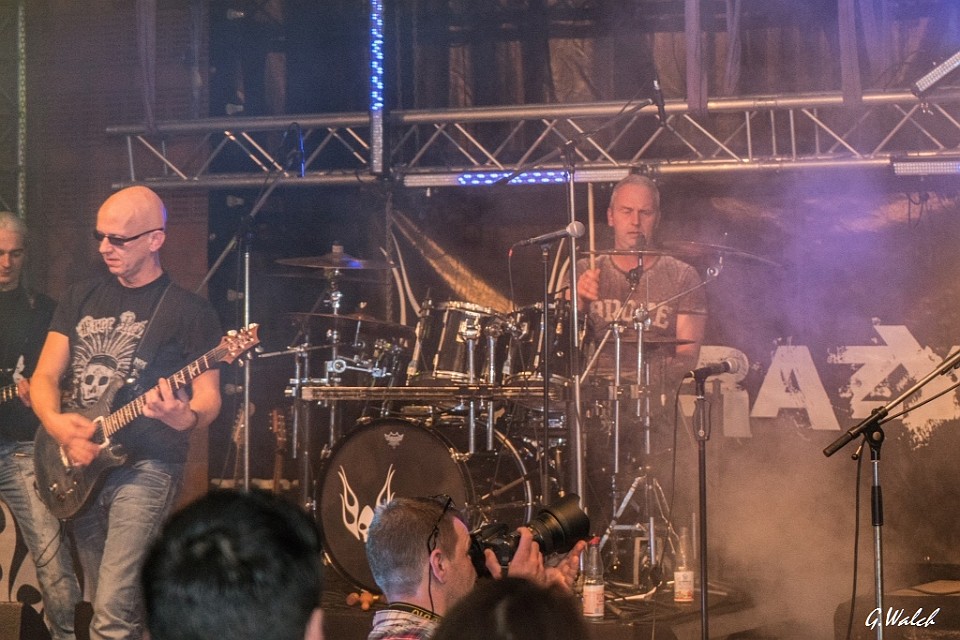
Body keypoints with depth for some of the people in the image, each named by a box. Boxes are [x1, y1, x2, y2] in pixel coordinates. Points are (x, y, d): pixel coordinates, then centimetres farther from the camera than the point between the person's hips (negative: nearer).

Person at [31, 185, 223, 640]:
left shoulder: (188, 312, -4)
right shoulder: (80, 299, 11)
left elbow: (209, 399, -6)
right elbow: (44, 376, 9)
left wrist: (185, 418, -29)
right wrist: (56, 423, -12)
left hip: (145, 467, -6)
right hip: (79, 467, 6)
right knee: (103, 603, 13)